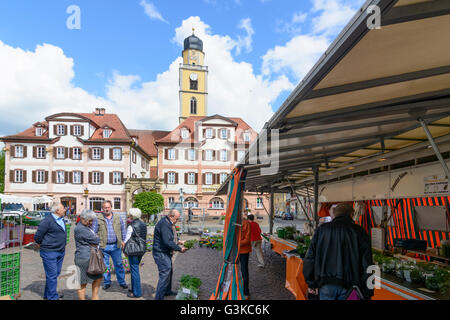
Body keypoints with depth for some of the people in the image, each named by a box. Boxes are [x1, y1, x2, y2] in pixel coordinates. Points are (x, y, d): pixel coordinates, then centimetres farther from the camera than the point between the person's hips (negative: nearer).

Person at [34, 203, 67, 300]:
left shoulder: (61, 219, 10)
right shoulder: (47, 221, -17)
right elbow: (37, 236, -14)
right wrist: (41, 245, 1)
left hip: (61, 252, 9)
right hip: (50, 253, -9)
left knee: (56, 273, 17)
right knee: (52, 275, -1)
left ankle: (48, 294, 32)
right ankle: (53, 297, 9)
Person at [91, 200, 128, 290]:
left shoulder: (118, 218, 6)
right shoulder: (98, 219, -1)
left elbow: (123, 230, 13)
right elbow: (93, 232, 2)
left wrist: (123, 241, 9)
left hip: (116, 246, 1)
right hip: (104, 247, -1)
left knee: (119, 264, 8)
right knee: (105, 266, 9)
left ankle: (122, 281, 21)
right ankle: (107, 282, 26)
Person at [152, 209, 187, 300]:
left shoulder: (168, 223, 12)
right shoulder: (164, 224, -23)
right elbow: (167, 242, -29)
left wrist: (179, 242, 9)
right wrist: (180, 249, -22)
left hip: (166, 253, 11)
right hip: (161, 253, -11)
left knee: (169, 272, 21)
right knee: (165, 274, -11)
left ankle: (167, 291, 38)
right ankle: (159, 297, -4)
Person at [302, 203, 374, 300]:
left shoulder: (322, 229, 4)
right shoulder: (359, 232, -1)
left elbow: (310, 258, 4)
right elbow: (366, 265, -4)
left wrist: (311, 283, 12)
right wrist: (367, 294, 4)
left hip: (326, 285, 1)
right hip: (348, 286, -1)